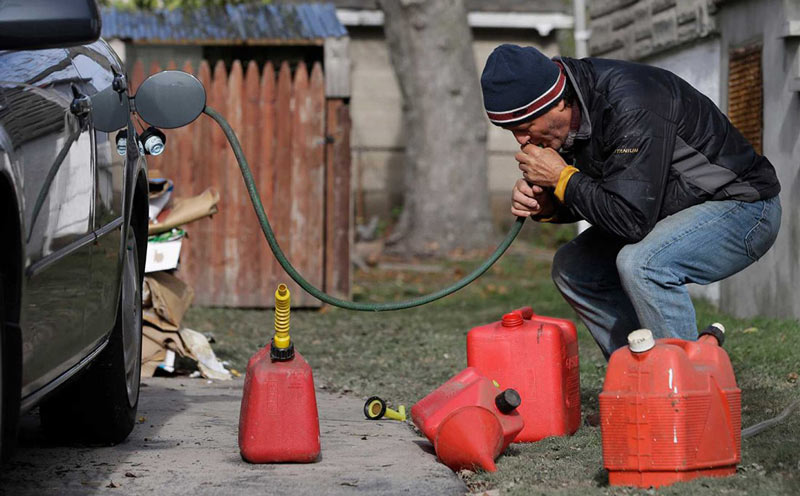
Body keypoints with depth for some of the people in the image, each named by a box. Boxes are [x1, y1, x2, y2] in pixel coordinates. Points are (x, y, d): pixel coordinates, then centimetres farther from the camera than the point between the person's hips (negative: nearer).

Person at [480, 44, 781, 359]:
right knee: (572, 266, 4)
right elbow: (592, 199, 10)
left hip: (744, 206, -10)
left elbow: (632, 219, -34)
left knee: (641, 263, -33)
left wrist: (562, 178, -24)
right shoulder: (572, 114, -3)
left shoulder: (632, 108, -31)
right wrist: (545, 205, -10)